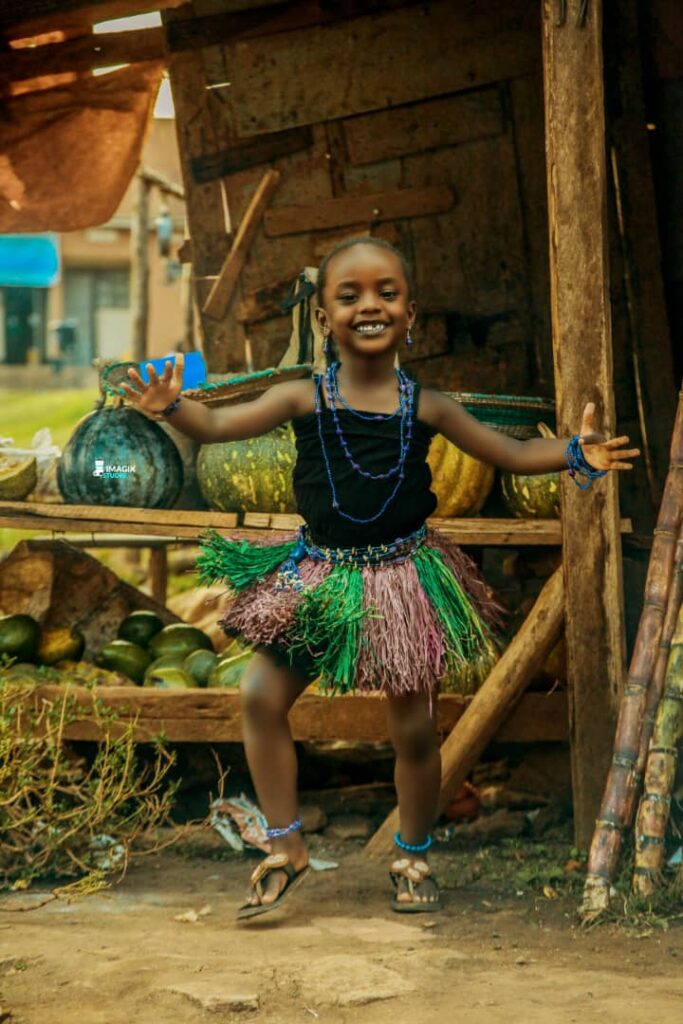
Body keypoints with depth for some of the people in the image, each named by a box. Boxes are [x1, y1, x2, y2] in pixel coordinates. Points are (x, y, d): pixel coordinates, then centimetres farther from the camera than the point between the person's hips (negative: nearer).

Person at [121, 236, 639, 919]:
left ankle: (413, 858, 25)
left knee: (413, 727, 2)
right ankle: (286, 846, 6)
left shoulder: (426, 407, -2)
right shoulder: (303, 399, -4)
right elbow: (218, 425, -10)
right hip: (319, 576, 0)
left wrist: (576, 453, -11)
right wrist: (172, 407, -30)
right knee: (261, 696, -10)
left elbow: (513, 454, 5)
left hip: (402, 578, 0)